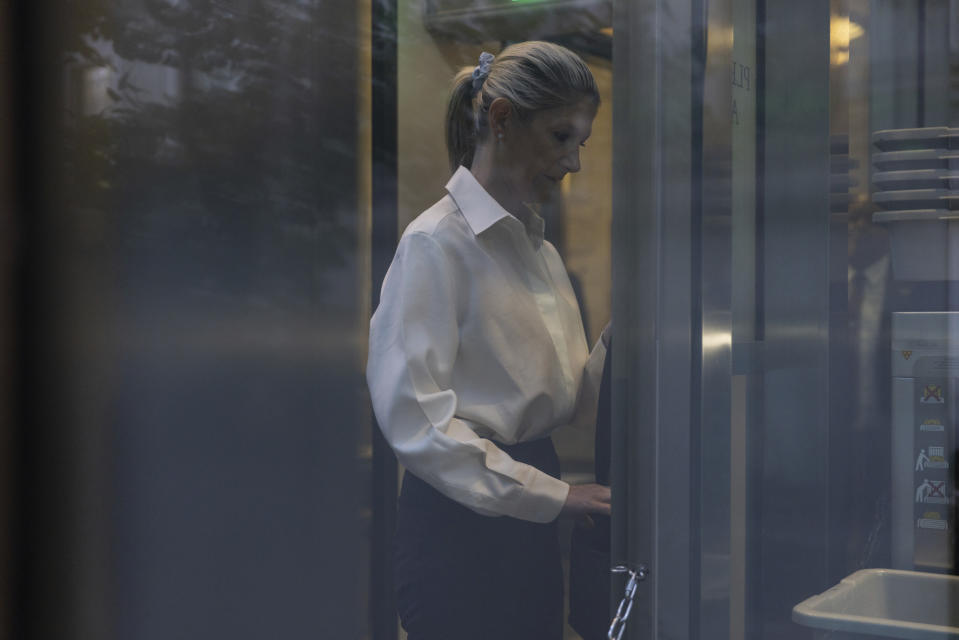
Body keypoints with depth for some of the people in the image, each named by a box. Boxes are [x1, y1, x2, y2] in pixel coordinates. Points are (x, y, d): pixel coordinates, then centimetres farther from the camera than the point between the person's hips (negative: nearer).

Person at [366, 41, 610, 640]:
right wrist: (552, 494, -21)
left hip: (528, 524, 8)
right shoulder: (436, 243, -13)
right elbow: (413, 417, -22)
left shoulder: (539, 246, 13)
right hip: (461, 525, -8)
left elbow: (567, 401, 13)